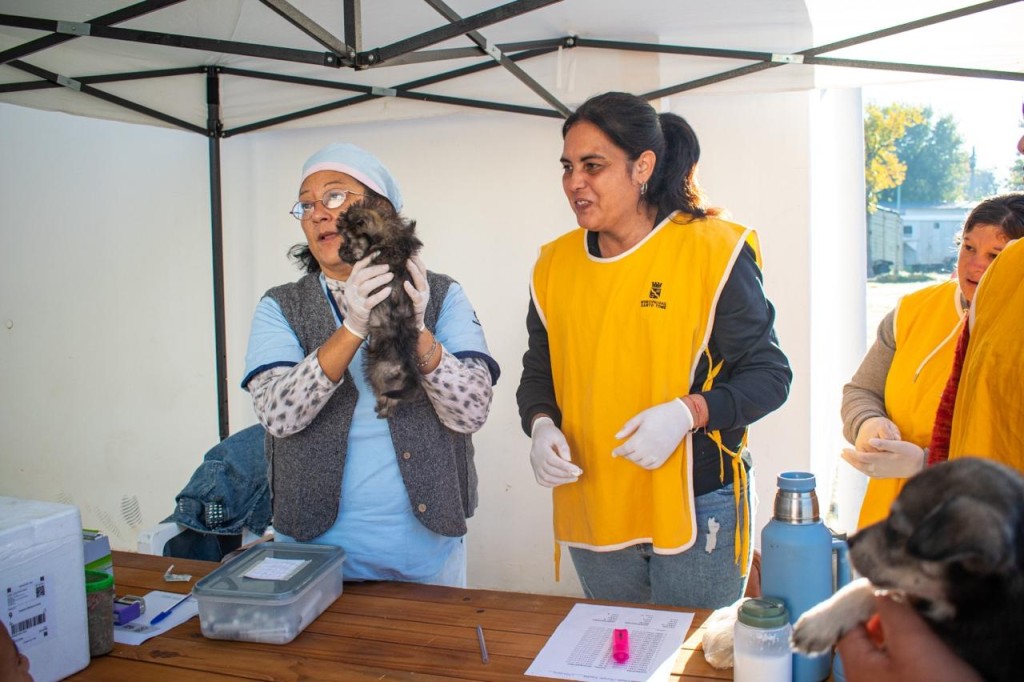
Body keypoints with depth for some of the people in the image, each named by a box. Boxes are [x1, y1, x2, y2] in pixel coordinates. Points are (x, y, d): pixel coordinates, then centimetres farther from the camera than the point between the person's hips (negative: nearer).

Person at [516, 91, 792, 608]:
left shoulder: (713, 250, -9)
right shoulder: (555, 265, 4)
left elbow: (769, 374, -6)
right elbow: (539, 375, 14)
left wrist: (688, 412, -22)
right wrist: (541, 425, -7)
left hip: (695, 507, -4)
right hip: (592, 516, 5)